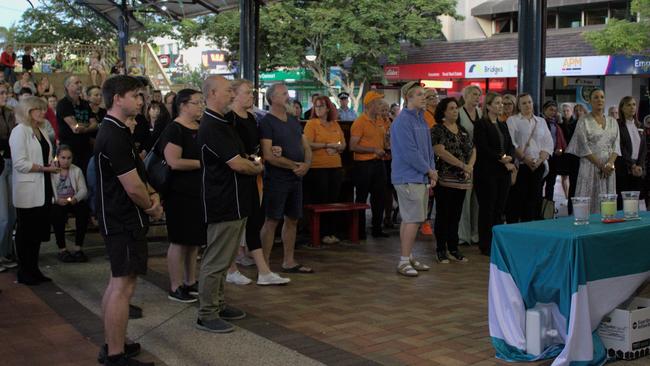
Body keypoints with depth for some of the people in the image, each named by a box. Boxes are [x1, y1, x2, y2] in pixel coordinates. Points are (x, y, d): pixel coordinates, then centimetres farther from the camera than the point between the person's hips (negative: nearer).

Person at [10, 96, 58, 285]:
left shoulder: (41, 131, 13)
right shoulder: (19, 131, -10)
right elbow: (20, 163, -18)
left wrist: (52, 164, 1)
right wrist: (45, 168, -19)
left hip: (43, 189, 7)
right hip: (27, 191, -7)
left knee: (39, 230, 10)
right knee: (26, 232, 2)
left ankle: (33, 269, 20)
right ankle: (24, 272, 12)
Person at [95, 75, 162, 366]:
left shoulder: (113, 131, 13)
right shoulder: (115, 136, -21)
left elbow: (135, 175, 18)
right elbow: (132, 187, -22)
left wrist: (152, 194, 0)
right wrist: (152, 207, -4)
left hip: (118, 219, 11)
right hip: (124, 221, -11)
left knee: (117, 283, 17)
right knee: (123, 286, -6)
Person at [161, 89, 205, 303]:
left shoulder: (201, 128, 12)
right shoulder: (174, 130, -12)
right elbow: (174, 162, -22)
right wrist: (203, 162, -17)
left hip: (200, 193, 8)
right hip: (181, 194, -8)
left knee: (194, 240, 14)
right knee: (179, 241, -1)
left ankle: (190, 283, 25)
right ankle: (175, 288, 8)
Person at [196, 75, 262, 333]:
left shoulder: (223, 124, 15)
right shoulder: (211, 127, -18)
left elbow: (238, 159, 24)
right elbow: (236, 164, -21)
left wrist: (251, 164, 5)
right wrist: (257, 168, -3)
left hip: (234, 202, 10)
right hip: (223, 203, -10)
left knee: (223, 259, 17)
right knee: (216, 260, -3)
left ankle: (218, 304, 28)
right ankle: (207, 315, 5)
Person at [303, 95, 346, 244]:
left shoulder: (335, 125, 13)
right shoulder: (311, 123, -2)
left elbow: (343, 145, 12)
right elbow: (308, 145, -12)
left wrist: (335, 148, -9)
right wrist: (328, 145, -10)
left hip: (336, 166, 5)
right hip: (317, 167, -5)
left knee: (334, 200, 8)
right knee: (321, 201, 0)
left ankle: (332, 232, 15)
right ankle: (323, 234, 7)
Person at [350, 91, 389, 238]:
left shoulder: (381, 120, 11)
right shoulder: (359, 122, -12)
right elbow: (353, 146, -17)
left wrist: (385, 148, 5)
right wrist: (374, 150, -19)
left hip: (378, 163, 7)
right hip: (364, 164, -7)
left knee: (379, 196, 12)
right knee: (362, 198, 2)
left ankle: (377, 229, 23)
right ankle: (360, 231, 11)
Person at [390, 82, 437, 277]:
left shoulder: (421, 120, 15)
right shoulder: (402, 121, -14)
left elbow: (427, 148, 19)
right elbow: (409, 152, -19)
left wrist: (431, 170, 6)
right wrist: (429, 171, -10)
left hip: (421, 178, 9)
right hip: (408, 178, -9)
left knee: (409, 219, 14)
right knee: (413, 219, -9)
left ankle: (408, 257, 22)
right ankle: (404, 262, -2)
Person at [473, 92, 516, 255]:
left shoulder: (503, 124, 17)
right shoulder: (481, 124, -5)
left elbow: (510, 145, 12)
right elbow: (483, 148, -14)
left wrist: (509, 159, -7)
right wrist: (502, 158, -12)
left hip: (503, 172, 7)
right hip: (487, 172, -7)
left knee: (500, 208, 7)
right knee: (487, 208, -1)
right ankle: (486, 245, 5)